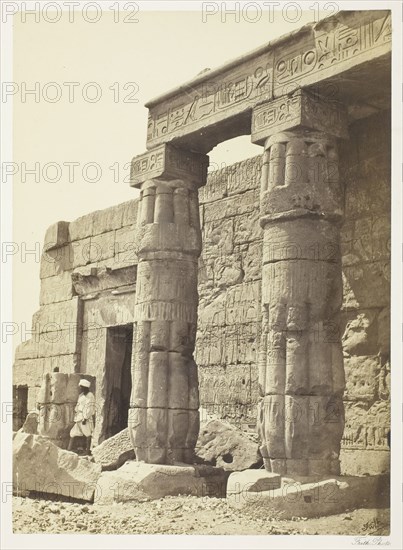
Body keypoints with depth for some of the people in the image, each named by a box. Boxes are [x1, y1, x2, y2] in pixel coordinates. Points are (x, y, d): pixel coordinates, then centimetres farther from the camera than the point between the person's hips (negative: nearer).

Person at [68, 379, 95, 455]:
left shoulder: (89, 396, -10)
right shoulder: (81, 395, 17)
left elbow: (89, 409, -15)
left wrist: (85, 418, -19)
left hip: (86, 418, -9)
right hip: (78, 418, 9)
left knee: (88, 435, -2)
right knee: (73, 434, 5)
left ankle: (88, 451, 3)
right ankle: (69, 450, 6)